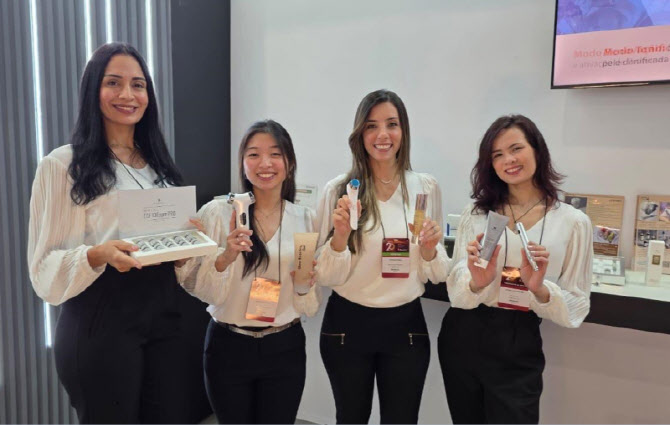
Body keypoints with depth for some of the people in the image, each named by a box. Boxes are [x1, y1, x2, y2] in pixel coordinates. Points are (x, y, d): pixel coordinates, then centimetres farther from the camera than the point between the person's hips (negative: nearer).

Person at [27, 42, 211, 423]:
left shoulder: (159, 164, 13)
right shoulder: (62, 166, -5)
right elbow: (46, 266, -7)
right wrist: (97, 256, -25)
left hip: (169, 311, 5)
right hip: (102, 319, -5)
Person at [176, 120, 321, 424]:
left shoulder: (306, 219, -1)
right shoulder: (218, 211, -9)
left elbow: (311, 305, 4)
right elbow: (194, 286, -8)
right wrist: (225, 258, -24)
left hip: (285, 349, 2)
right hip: (228, 346, -1)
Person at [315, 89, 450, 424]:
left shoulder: (426, 187, -2)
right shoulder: (338, 190, -9)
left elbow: (437, 275, 5)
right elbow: (327, 277, -7)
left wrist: (429, 249, -16)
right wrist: (341, 235, -24)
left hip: (406, 326, 2)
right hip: (347, 326, -1)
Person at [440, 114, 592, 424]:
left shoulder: (573, 222, -5)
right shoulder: (476, 212, 0)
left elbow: (576, 309, -3)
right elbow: (456, 293, -6)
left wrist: (540, 289, -23)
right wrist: (476, 282, -28)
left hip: (519, 349, -2)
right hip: (463, 338, 2)